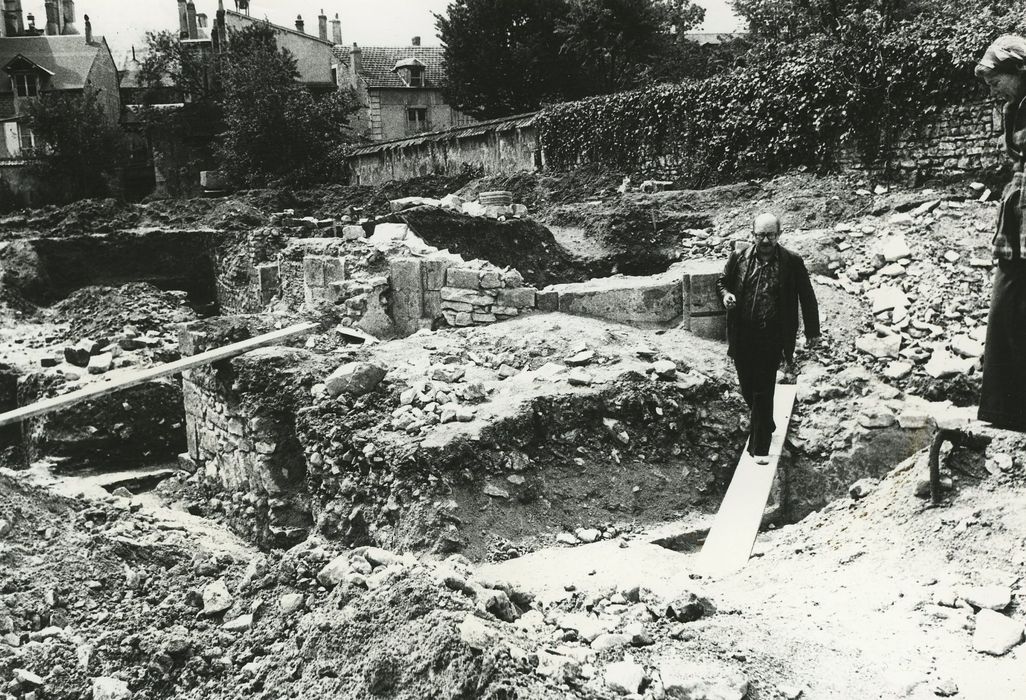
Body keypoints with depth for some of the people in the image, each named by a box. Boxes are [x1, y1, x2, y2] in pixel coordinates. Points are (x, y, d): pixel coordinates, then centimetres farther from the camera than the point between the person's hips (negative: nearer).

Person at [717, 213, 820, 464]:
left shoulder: (792, 263, -4)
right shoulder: (739, 258, 2)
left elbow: (807, 298, 3)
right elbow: (722, 281, 18)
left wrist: (812, 331, 6)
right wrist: (725, 294, -6)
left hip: (771, 339, -3)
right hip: (742, 337, 3)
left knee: (763, 392, -4)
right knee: (748, 389, 14)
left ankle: (760, 447, 6)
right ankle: (765, 427, 41)